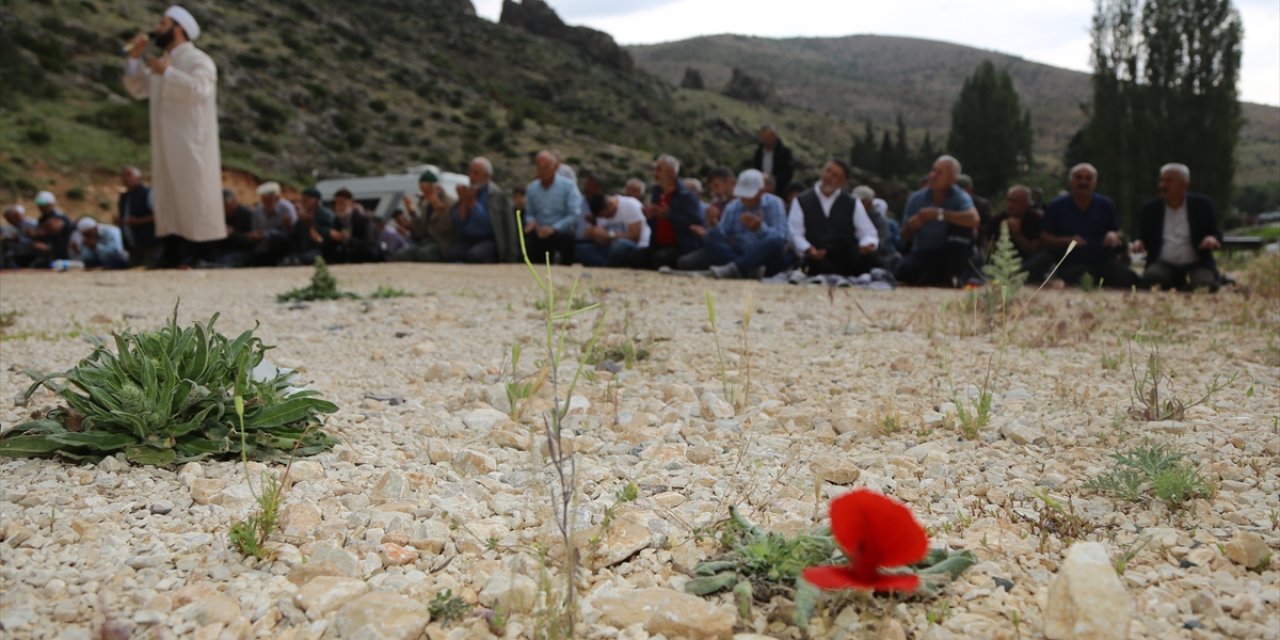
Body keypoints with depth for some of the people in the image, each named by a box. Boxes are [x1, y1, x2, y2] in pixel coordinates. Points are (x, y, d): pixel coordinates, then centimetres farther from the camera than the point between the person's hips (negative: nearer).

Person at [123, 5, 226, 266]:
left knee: (194, 199, -8)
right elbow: (138, 89, 22)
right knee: (169, 201, 7)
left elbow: (199, 89, -26)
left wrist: (167, 72, -18)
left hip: (191, 146, -8)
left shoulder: (198, 60, -8)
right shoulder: (163, 62, 17)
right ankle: (172, 258, 10)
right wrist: (134, 58, 10)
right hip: (166, 147, 8)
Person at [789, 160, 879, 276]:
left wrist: (868, 245, -16)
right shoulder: (802, 201, 11)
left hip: (849, 262, 3)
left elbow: (868, 233, 9)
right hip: (817, 263, -2)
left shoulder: (852, 204, 17)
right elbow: (794, 233, 2)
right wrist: (807, 249, -20)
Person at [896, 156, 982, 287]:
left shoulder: (959, 197, -11)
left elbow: (973, 219, -34)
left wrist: (940, 214, -33)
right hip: (923, 253, 1)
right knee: (905, 271, -31)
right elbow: (905, 238, 1)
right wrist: (910, 228, -22)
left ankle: (953, 276, -12)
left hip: (949, 255, 0)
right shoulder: (916, 199, -4)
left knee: (962, 223, -25)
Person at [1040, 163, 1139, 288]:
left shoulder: (1106, 204, 15)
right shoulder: (1056, 206, 8)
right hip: (1071, 263, -3)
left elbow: (1120, 235, 19)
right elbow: (1044, 238, 4)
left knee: (1129, 278, -24)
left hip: (1103, 261, 4)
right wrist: (1067, 241, -13)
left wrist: (1114, 235, -6)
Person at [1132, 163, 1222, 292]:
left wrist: (1213, 239, -17)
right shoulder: (1150, 209, 8)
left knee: (1205, 285, -33)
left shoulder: (1202, 205, 5)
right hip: (1163, 265, 1)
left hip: (1196, 265, -1)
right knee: (1152, 277, -34)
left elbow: (1216, 234, 8)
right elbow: (1142, 237, 15)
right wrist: (1139, 243, -10)